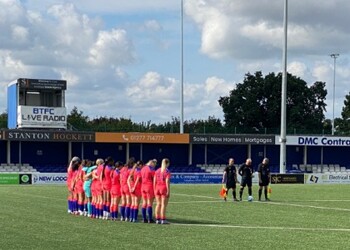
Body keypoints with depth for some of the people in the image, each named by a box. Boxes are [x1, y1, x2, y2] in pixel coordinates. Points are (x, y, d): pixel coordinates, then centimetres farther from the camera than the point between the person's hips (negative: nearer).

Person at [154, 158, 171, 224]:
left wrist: (155, 190, 12)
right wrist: (168, 191, -12)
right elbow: (167, 181, -13)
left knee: (158, 204, 10)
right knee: (164, 205, -2)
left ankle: (157, 219, 10)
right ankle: (163, 219, -4)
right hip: (164, 188, -5)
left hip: (157, 188, 5)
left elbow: (154, 181, 7)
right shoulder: (167, 171, -8)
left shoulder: (157, 171, 8)